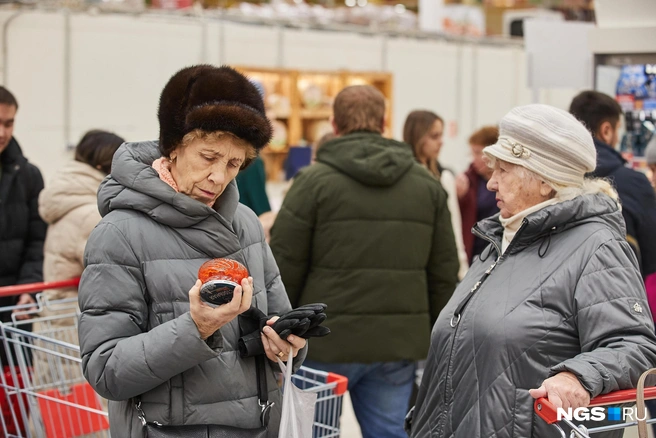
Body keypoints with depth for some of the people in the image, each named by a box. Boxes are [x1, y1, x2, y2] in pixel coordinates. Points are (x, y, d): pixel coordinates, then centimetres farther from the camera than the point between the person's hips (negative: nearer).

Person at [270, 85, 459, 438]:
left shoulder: (314, 181, -4)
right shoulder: (427, 184, 9)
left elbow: (284, 266, -6)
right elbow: (444, 272, 10)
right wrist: (432, 335, 18)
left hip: (326, 344, -3)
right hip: (398, 345, 4)